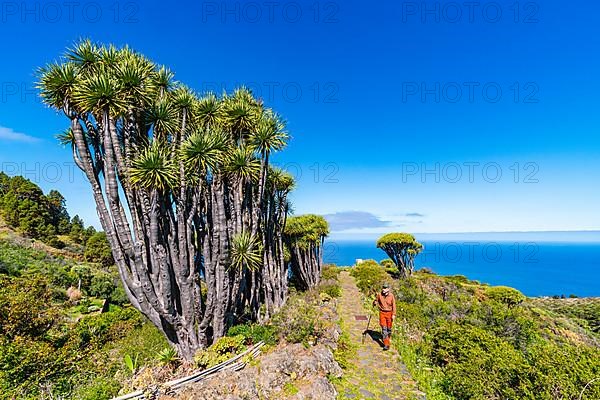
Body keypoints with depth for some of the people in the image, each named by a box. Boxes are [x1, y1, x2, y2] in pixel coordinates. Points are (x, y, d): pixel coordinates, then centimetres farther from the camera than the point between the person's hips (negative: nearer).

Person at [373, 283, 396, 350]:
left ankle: (388, 338, 42)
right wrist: (375, 302, -15)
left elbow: (394, 305, -6)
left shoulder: (391, 296, -10)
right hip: (382, 313, 0)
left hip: (389, 313, 0)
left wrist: (394, 314, -9)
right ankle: (386, 344, -5)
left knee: (389, 328, 13)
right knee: (384, 328, -6)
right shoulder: (379, 294, -7)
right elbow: (376, 301, 8)